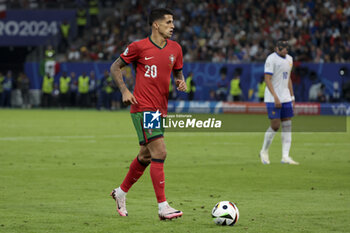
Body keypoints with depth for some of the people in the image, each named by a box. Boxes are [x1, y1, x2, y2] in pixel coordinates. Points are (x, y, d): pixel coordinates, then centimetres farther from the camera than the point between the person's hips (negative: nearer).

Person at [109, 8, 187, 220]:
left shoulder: (175, 49, 9)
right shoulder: (139, 47, -7)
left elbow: (178, 72, 23)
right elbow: (115, 67, 4)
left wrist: (181, 82, 0)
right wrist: (124, 90, -9)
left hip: (161, 110, 7)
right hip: (143, 108, -7)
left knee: (146, 156, 16)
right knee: (160, 153, -16)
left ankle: (121, 192, 37)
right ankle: (163, 207, -16)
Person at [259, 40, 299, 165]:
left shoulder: (289, 59, 14)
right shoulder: (271, 59, -11)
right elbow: (267, 79, -16)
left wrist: (292, 96, 17)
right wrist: (275, 97, -22)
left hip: (286, 98, 8)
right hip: (272, 98, -7)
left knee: (287, 125, 1)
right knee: (275, 125, -9)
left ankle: (285, 156, 1)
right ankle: (264, 151, 11)